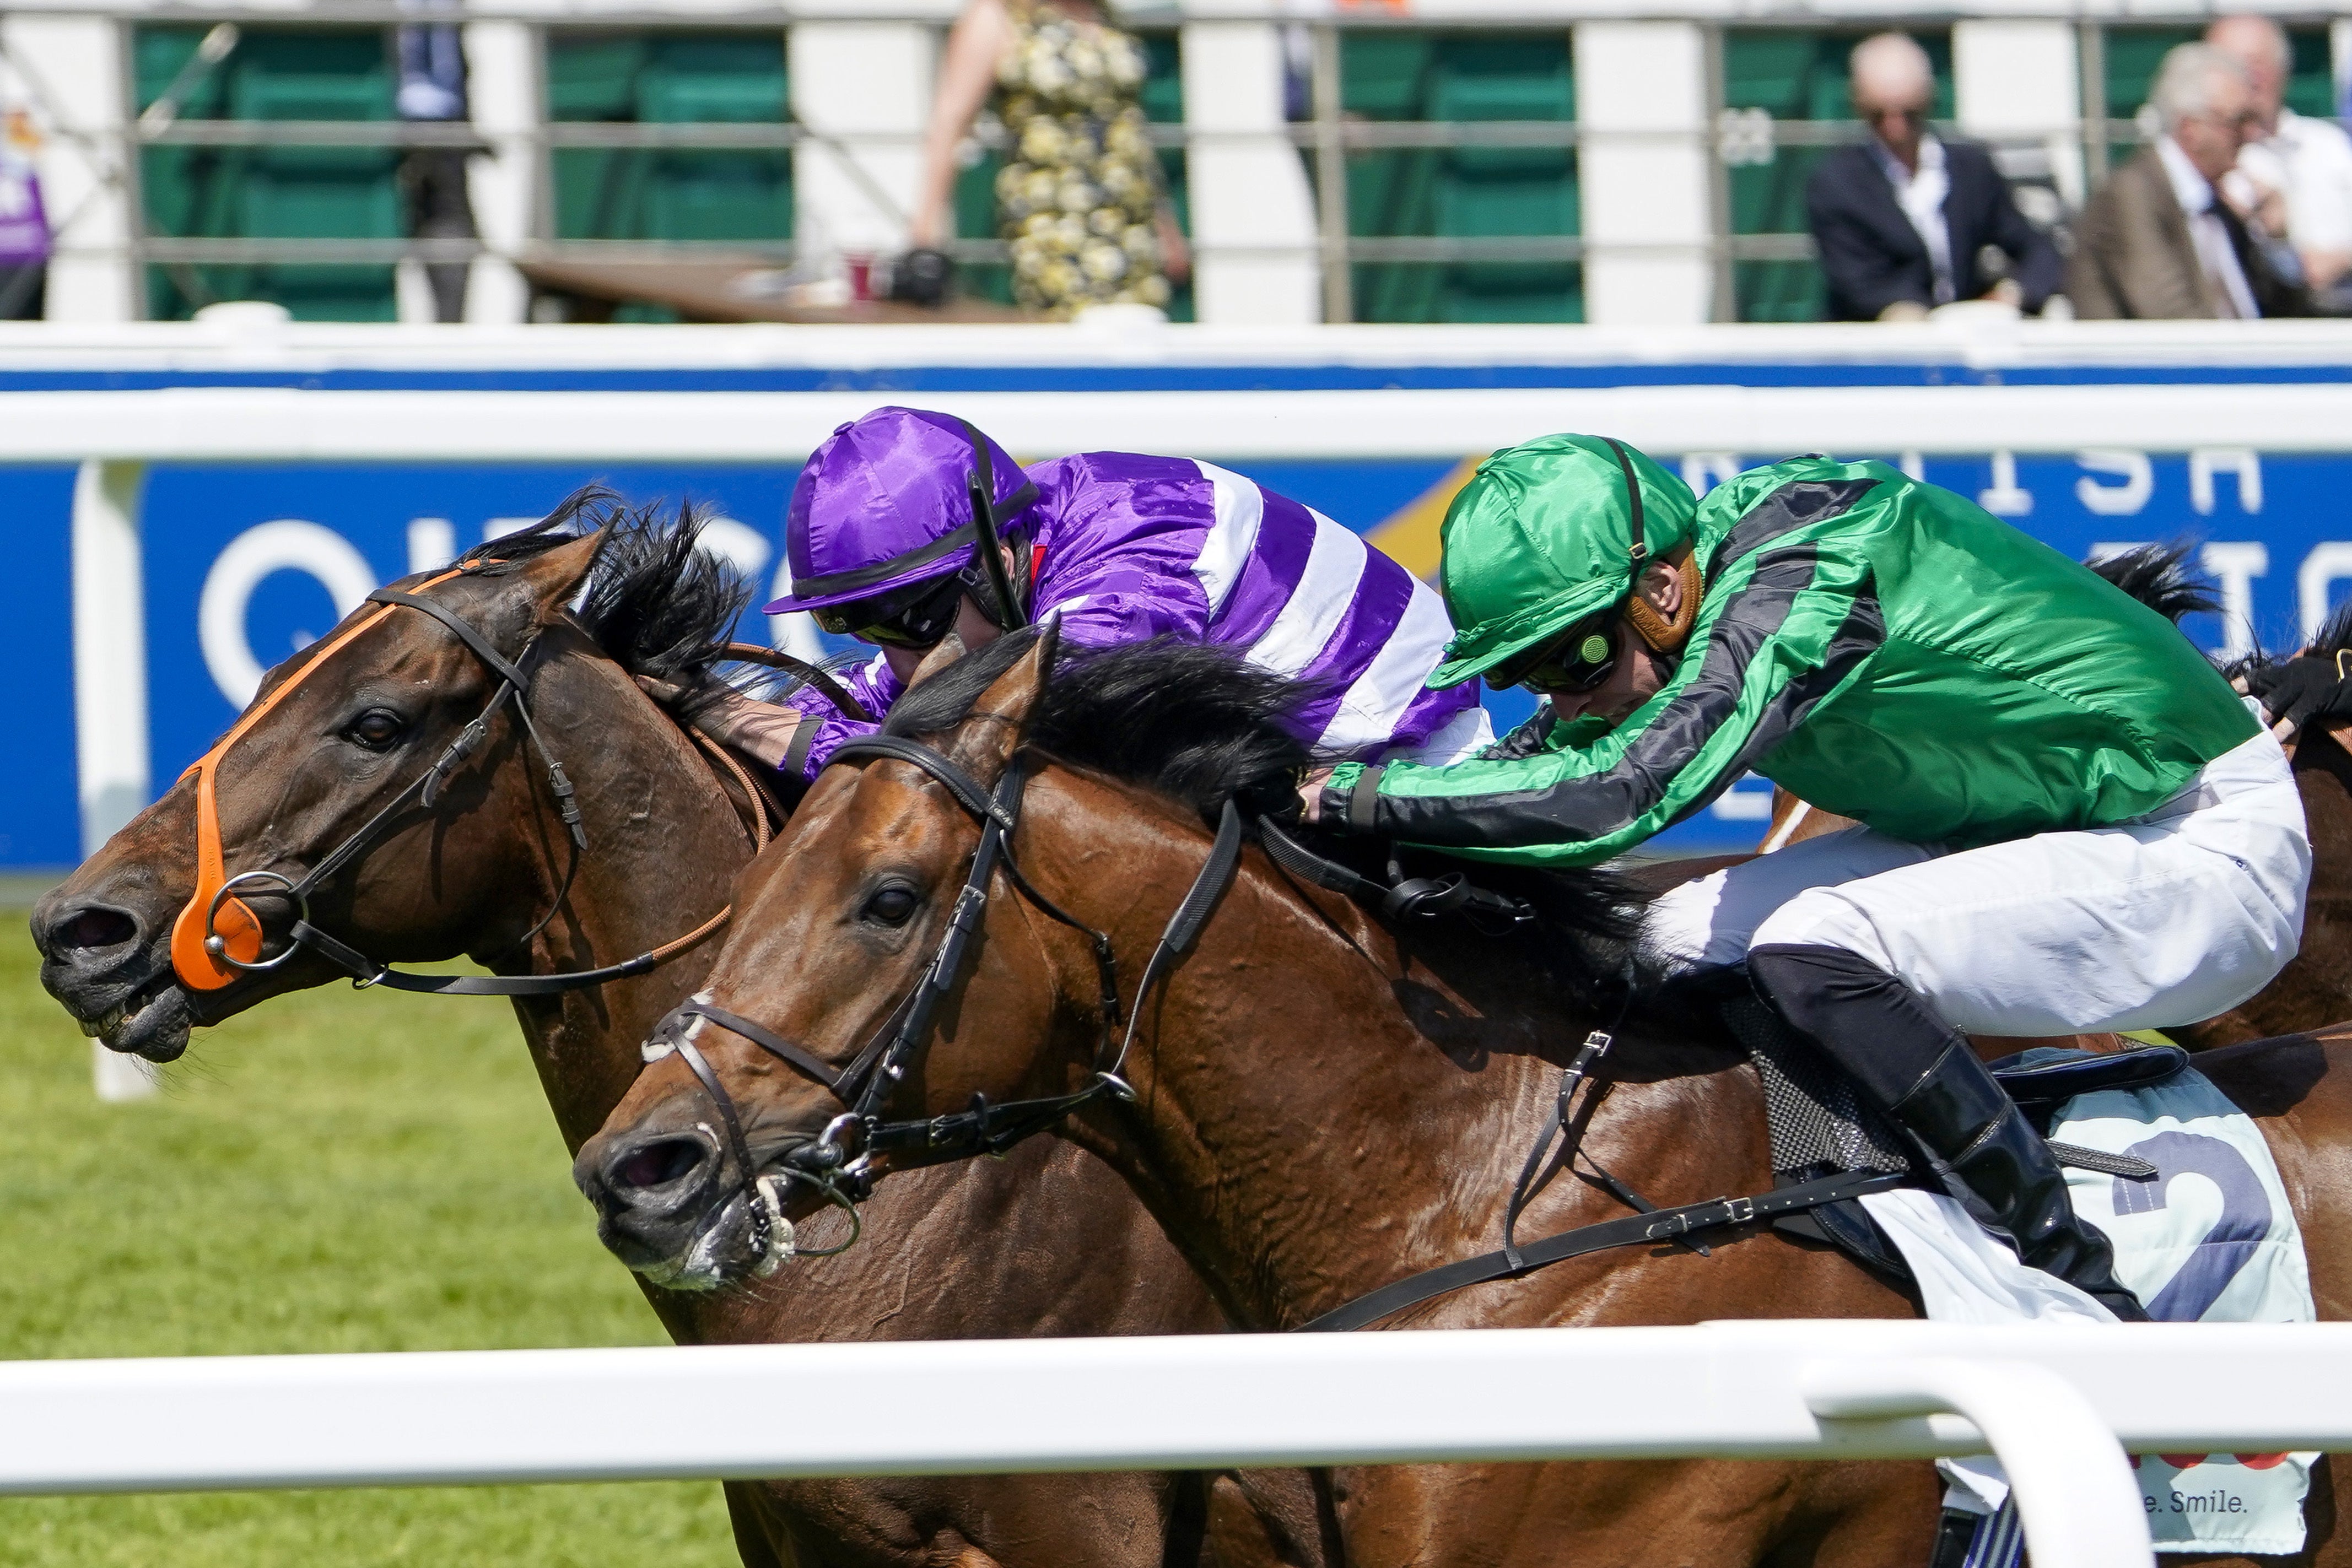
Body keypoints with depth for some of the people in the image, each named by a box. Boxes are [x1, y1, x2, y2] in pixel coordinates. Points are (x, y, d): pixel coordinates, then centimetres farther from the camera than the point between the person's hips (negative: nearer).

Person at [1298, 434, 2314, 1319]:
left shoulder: (1803, 587, -30)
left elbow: (1623, 792, -39)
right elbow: (1560, 756, 7)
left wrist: (1359, 797, -33)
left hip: (2208, 856, -10)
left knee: (1806, 952, -28)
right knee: (1680, 945, 0)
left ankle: (2079, 1293, -22)